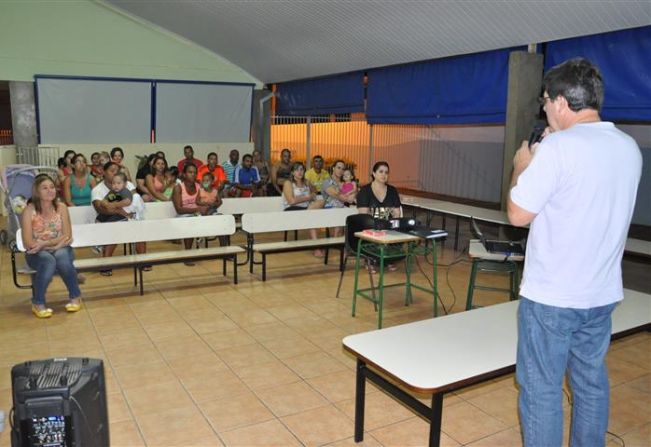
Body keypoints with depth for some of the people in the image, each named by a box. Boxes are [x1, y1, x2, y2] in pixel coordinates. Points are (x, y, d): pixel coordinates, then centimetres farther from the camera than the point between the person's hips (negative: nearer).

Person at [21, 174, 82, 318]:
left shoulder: (61, 207, -4)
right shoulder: (29, 211, -10)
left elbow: (67, 237, -7)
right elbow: (28, 244, -14)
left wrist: (44, 243, -20)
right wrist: (56, 242, -20)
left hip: (60, 250, 2)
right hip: (37, 254, -1)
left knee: (62, 257, -34)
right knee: (49, 261, -35)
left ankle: (75, 296, -12)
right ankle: (38, 303, -16)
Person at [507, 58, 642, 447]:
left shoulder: (558, 147, -18)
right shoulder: (629, 148, 5)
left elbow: (518, 214, -14)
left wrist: (522, 167, 2)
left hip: (551, 296, -7)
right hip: (602, 293, 7)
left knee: (541, 387, 6)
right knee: (591, 382, 19)